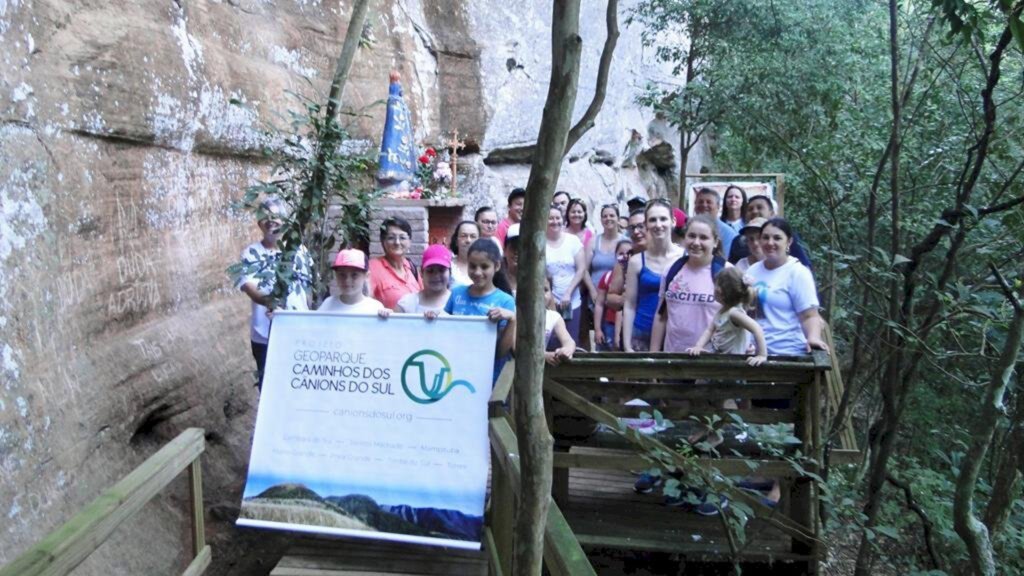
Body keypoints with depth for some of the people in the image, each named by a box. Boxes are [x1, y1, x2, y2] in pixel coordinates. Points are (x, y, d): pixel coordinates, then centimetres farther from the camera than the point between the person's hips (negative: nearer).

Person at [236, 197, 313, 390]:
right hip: (266, 334, -2)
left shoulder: (299, 250, 3)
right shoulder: (252, 253, -4)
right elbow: (249, 287, -19)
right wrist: (269, 301, -39)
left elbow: (308, 286, 8)